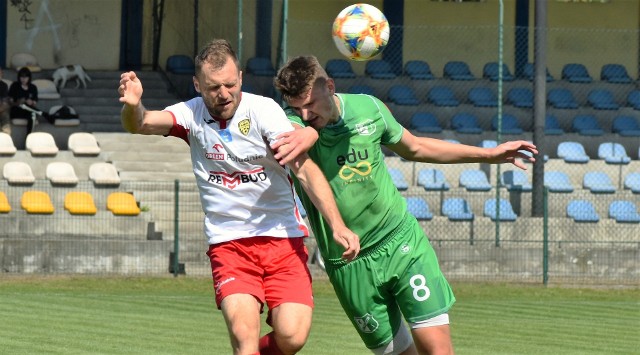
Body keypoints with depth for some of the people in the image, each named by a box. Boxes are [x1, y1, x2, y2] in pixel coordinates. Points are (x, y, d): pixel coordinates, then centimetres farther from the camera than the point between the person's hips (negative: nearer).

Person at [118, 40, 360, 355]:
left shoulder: (262, 110, -9)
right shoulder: (192, 114, -1)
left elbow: (305, 169, -16)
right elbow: (141, 124, -17)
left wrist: (337, 226, -25)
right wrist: (132, 106, -41)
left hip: (283, 238, -1)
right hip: (228, 244, 1)